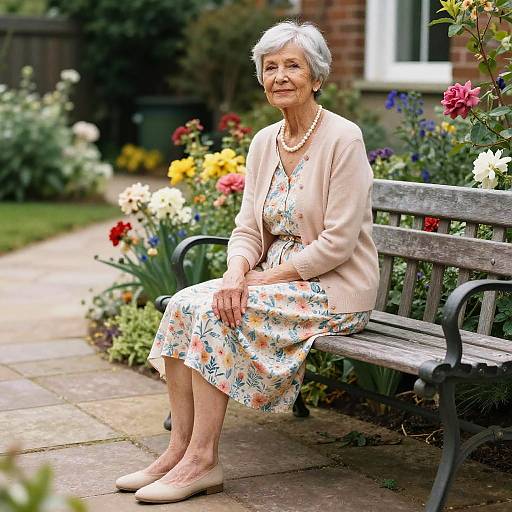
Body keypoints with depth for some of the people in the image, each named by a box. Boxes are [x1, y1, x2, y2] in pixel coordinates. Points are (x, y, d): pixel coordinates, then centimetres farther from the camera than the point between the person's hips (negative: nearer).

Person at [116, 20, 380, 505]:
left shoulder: (343, 139, -14)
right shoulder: (264, 142, 8)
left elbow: (337, 244, -18)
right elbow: (248, 228, 6)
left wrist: (265, 277, -17)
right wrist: (236, 274, -15)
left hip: (335, 288, -7)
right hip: (276, 279, 7)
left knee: (215, 313, -25)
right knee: (183, 303, -15)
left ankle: (202, 459, -17)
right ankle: (179, 449, -11)